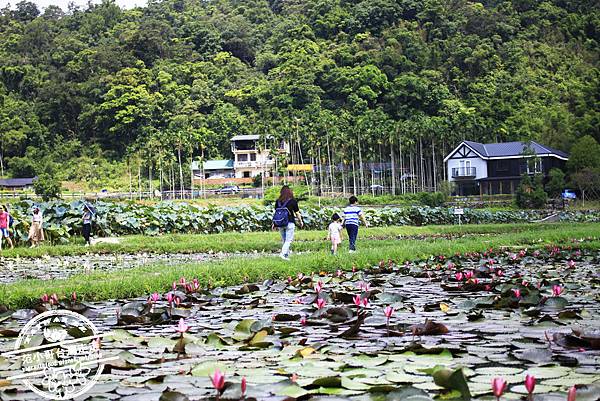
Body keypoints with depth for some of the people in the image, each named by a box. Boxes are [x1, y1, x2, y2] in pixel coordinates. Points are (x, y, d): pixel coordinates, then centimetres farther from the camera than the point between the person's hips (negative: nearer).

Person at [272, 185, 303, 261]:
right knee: (289, 240, -3)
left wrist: (274, 223, 16)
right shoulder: (293, 201, -5)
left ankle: (286, 255, 20)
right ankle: (283, 253, -19)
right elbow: (297, 213, 1)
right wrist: (300, 221, 15)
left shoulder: (278, 201, 4)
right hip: (290, 223, -4)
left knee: (284, 240, 15)